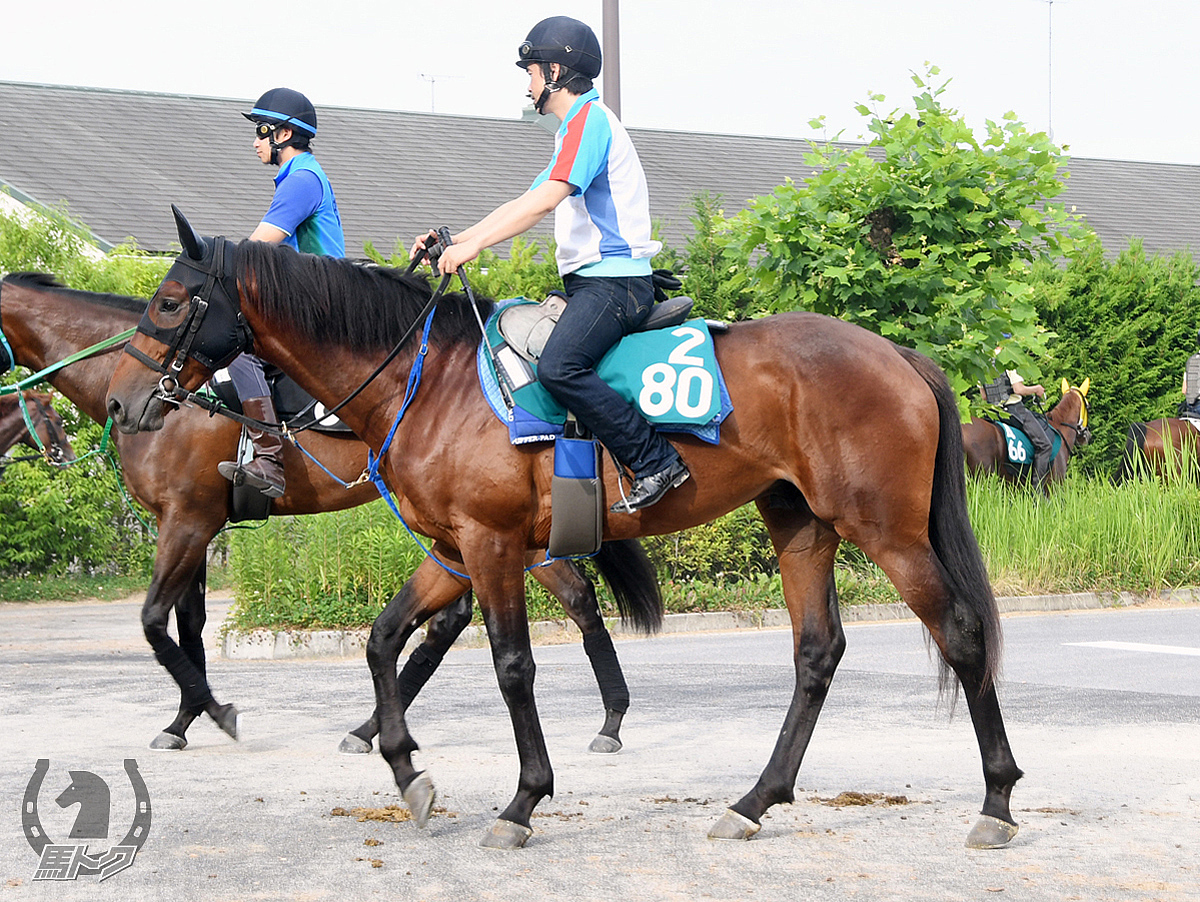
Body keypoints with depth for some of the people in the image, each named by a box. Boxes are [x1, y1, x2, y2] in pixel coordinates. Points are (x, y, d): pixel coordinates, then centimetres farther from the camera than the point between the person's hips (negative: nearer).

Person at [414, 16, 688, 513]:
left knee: (558, 366, -29)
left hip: (613, 280, -11)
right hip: (589, 281, 11)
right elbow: (525, 205, 25)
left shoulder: (590, 120, -10)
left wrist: (473, 245, -22)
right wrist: (453, 240, 17)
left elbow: (544, 201, -22)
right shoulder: (576, 130, 24)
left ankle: (656, 461, -26)